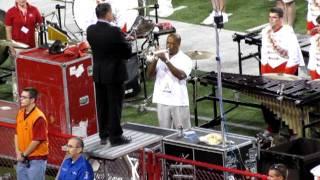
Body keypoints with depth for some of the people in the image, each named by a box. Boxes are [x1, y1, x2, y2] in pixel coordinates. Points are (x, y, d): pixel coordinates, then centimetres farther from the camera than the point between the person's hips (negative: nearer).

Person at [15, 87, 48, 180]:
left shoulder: (39, 118, -19)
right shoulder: (20, 113, 4)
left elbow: (37, 141, -19)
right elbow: (17, 134, 10)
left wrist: (23, 155, -12)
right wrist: (18, 153, 0)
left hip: (36, 159, -8)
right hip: (22, 159, 8)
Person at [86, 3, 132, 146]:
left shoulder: (90, 30, -3)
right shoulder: (114, 32, -21)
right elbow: (127, 52, -15)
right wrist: (126, 42, 6)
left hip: (98, 74, 6)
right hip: (114, 74, -6)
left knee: (102, 106, 14)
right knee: (115, 106, 2)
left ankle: (103, 135, 23)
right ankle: (115, 137, 8)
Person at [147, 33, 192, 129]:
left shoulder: (185, 59, -1)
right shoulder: (161, 57, 12)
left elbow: (181, 75, -18)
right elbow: (150, 74, 4)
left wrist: (166, 61, -21)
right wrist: (155, 59, -11)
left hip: (179, 102, -4)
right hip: (162, 101, 4)